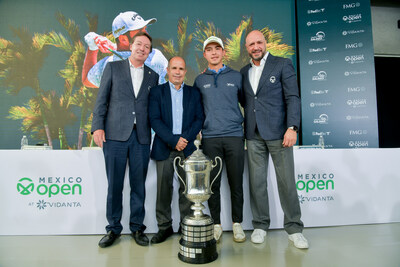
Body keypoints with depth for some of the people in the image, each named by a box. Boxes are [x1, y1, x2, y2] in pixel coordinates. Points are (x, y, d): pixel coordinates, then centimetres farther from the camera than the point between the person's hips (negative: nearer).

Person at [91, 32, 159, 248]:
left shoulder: (153, 76, 14)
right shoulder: (113, 67, 10)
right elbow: (101, 99, 5)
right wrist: (98, 126, -5)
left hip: (141, 137, 2)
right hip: (115, 134, -1)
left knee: (138, 184, 6)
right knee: (114, 184, 5)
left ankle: (137, 227, 21)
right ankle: (113, 228, 21)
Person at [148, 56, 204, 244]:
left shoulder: (194, 93, 13)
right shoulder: (157, 92, 7)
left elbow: (200, 118, 5)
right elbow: (154, 120, -3)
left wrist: (185, 138, -10)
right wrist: (173, 140, -13)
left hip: (187, 147, 1)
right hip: (164, 148, -1)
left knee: (187, 188, 3)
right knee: (163, 187, 2)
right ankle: (164, 227, 17)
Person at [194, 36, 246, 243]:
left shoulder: (236, 77, 11)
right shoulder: (199, 80, 12)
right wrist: (197, 131, 9)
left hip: (234, 136, 0)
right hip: (210, 138, 1)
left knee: (236, 183, 4)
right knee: (213, 184, 4)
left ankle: (237, 224, 19)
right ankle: (216, 224, 18)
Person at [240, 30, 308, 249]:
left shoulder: (282, 64, 3)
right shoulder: (243, 72, 16)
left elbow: (292, 97, -4)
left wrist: (292, 127, -13)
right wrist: (244, 128, 2)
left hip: (278, 132, -3)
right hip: (253, 135, 4)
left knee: (286, 181, 2)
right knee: (256, 181, 6)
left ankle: (294, 228, 18)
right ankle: (260, 225, 21)